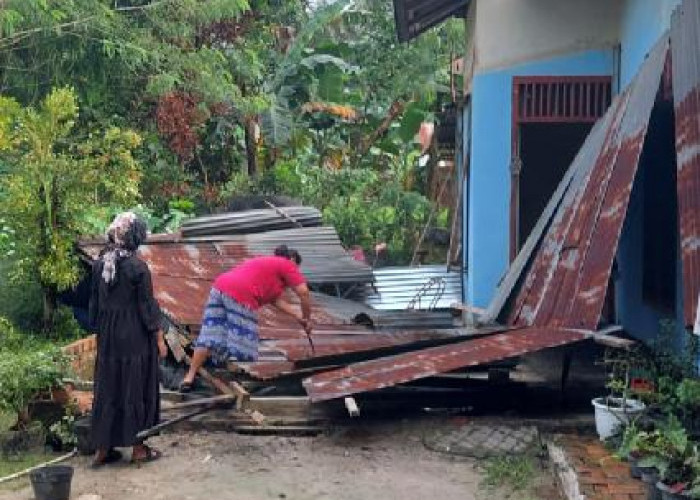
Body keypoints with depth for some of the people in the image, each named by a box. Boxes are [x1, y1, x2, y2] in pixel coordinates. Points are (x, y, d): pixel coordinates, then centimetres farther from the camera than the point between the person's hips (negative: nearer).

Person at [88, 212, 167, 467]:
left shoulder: (99, 264, 1)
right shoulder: (137, 266, -16)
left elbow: (94, 301, 9)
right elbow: (148, 305, -12)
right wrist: (159, 338, -4)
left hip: (107, 338, 5)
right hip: (136, 339, -5)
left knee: (107, 388, 12)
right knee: (136, 388, 6)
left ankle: (102, 449, 17)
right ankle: (138, 448, 14)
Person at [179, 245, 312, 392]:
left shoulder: (268, 263, 34)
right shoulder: (287, 265, 11)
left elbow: (276, 300, 26)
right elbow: (304, 293, 1)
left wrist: (299, 316, 22)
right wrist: (306, 318, 14)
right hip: (240, 296, -8)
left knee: (210, 336, 5)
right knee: (242, 343, -2)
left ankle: (190, 376, 2)